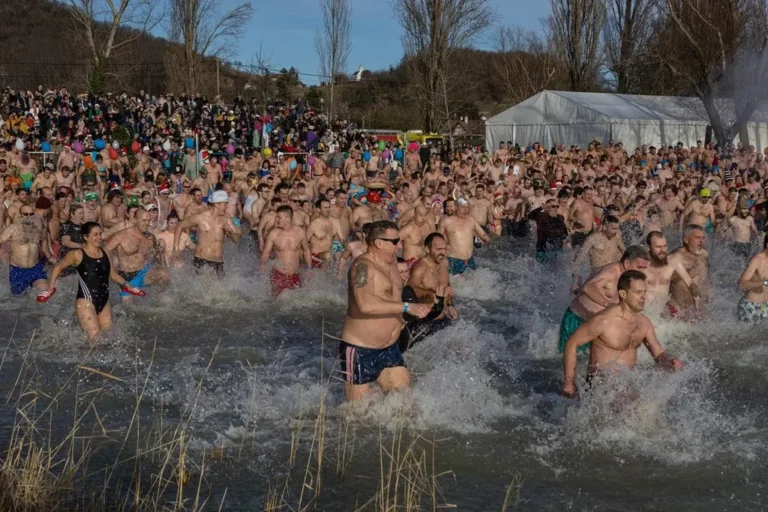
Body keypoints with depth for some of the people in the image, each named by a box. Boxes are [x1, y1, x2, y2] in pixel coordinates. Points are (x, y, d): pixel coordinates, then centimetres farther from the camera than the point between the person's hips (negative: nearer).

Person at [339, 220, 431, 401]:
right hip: (360, 351, -8)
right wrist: (407, 307, -35)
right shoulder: (363, 266, -20)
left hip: (389, 348, 8)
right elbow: (366, 304, -37)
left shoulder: (391, 262, 9)